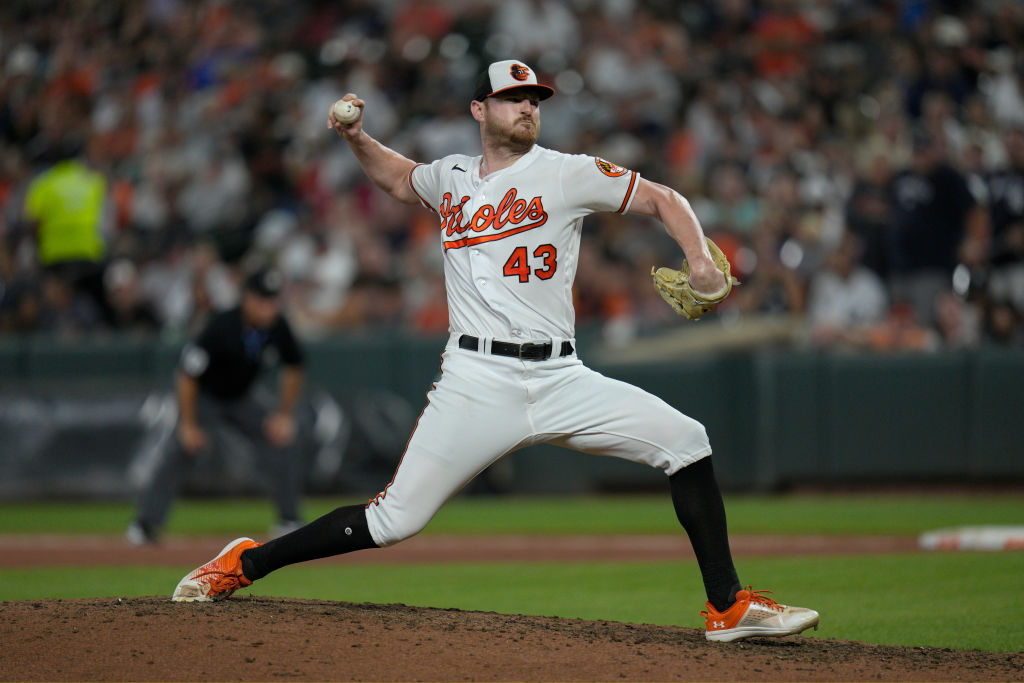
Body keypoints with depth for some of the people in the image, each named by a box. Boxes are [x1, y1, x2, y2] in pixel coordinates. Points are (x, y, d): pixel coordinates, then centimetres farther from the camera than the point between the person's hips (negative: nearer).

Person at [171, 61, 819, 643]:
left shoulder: (566, 173, 3)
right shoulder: (451, 178, 13)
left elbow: (663, 199, 4)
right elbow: (399, 178, 36)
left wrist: (700, 258, -14)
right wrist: (357, 139, 18)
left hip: (561, 379, 0)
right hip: (478, 381, 0)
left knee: (685, 440, -15)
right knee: (393, 520, -7)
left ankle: (728, 606, -8)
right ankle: (246, 563, 11)